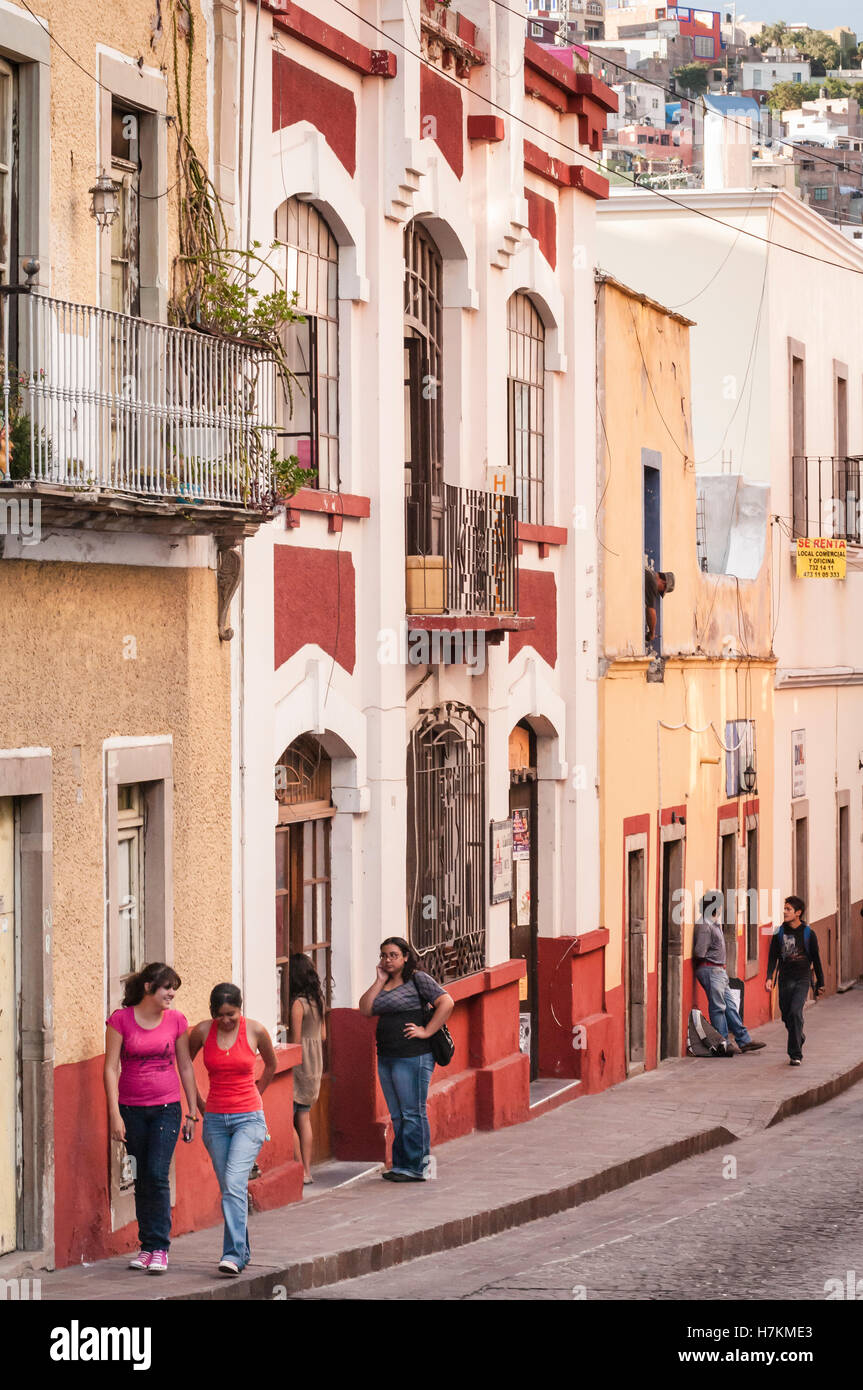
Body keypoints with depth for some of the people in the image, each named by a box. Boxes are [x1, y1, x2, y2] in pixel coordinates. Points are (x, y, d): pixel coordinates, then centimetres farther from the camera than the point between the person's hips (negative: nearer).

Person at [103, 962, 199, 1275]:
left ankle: (159, 1248, -7)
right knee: (141, 1179, 6)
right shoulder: (120, 1020, -4)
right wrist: (115, 1114, -10)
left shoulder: (176, 1020, 2)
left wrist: (193, 1112, 7)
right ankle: (146, 1246, 16)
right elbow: (110, 1068, -5)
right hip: (131, 1108, 0)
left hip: (167, 1108, 0)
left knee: (157, 1175, -11)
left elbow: (185, 1066, 9)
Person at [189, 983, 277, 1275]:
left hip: (248, 1119, -3)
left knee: (234, 1183, -18)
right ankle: (242, 1252, 20)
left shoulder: (256, 1031, -5)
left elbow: (271, 1066, 15)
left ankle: (232, 1256, -22)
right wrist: (198, 1103, 15)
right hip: (215, 1119, 3)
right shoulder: (202, 1031, -2)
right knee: (229, 1188, 7)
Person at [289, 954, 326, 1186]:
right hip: (315, 1063, 8)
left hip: (299, 1063, -8)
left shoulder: (298, 1003, -16)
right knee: (304, 1117, 12)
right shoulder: (318, 1000, 7)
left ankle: (300, 1172, -3)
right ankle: (307, 1170, 13)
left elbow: (296, 1040, -14)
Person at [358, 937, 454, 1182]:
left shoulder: (418, 979, -6)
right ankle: (400, 1165, 17)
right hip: (386, 1058, 8)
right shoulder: (383, 984, 15)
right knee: (397, 1116, 12)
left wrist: (426, 1031, -15)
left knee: (413, 1113, -4)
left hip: (412, 1057, -8)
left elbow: (446, 1003, -13)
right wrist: (380, 981, 0)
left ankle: (415, 1167, 0)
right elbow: (365, 1010, 3)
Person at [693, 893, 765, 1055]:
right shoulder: (704, 926, -16)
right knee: (718, 1007, -5)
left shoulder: (715, 924, 17)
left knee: (730, 1005, 10)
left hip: (719, 970, 10)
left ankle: (744, 1040, 13)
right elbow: (699, 953, -19)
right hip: (710, 970, -10)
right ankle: (724, 1044, -2)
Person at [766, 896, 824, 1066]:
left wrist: (820, 983, 12)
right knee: (786, 1015, 7)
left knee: (795, 1012, -18)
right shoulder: (779, 933, 6)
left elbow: (816, 959, 9)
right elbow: (773, 956, 5)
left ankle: (795, 1054, -15)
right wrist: (769, 977, -10)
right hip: (785, 980, 3)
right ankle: (799, 1038, 36)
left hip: (802, 979, -3)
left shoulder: (808, 934, 1)